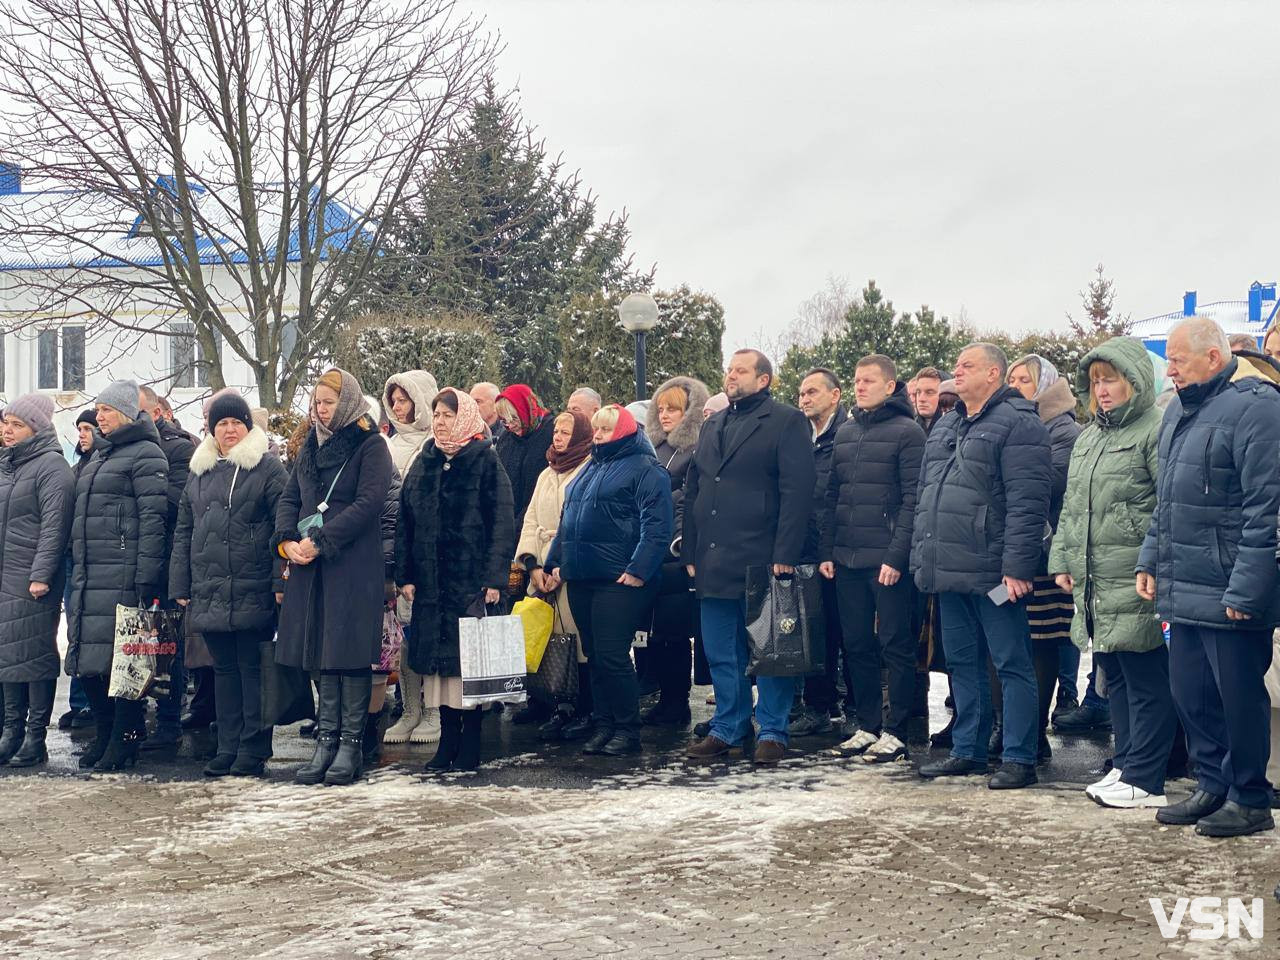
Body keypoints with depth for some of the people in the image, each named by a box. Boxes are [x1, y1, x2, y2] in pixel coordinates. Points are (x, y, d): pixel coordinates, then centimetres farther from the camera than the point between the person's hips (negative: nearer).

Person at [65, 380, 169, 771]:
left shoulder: (145, 455, -5)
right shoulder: (99, 455, 22)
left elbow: (153, 519, -13)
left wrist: (146, 580, -19)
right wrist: (77, 569, 19)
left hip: (123, 577, -8)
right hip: (89, 578, 8)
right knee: (87, 660, 6)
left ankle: (125, 740, 0)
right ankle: (105, 735, 17)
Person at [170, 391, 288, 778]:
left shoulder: (268, 468, -1)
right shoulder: (199, 472, 16)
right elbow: (183, 532, 18)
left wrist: (281, 581, -14)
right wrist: (181, 586, 12)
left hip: (252, 592, -6)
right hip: (209, 593, 6)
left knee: (252, 668, -1)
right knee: (224, 668, 11)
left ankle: (254, 749, 6)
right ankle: (227, 747, 17)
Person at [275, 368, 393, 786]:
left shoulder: (370, 445, -3)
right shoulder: (310, 447, 18)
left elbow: (369, 502, -14)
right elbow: (289, 498, 16)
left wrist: (320, 540, -17)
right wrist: (288, 541, -3)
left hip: (355, 566, -6)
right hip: (310, 566, 6)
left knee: (350, 652, -5)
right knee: (321, 652, 6)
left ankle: (351, 743, 1)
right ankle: (326, 742, 10)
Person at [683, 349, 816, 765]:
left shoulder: (786, 422, -3)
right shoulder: (712, 426, 18)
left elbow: (798, 490, -10)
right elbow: (692, 491, 19)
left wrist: (785, 555, -17)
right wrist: (690, 551, 10)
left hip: (763, 559, -6)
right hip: (714, 562, 6)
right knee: (721, 654, 11)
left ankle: (772, 732, 9)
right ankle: (727, 728, 20)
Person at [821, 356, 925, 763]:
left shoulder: (907, 432, -5)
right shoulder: (845, 433, 16)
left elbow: (913, 500, -11)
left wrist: (897, 555, -17)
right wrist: (827, 550, 9)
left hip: (888, 561, -7)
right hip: (847, 561, 7)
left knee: (895, 645, -1)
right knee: (857, 645, 10)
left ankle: (895, 732, 4)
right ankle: (867, 725, 20)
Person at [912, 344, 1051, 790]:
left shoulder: (1017, 423, -10)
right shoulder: (946, 426, 18)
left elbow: (1027, 502, -17)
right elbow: (926, 495, 22)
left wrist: (1017, 565, -22)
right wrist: (923, 558, 16)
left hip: (993, 574, -9)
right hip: (949, 571, 9)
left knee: (1012, 665, 0)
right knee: (962, 663, 15)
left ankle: (1019, 758, 5)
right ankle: (967, 750, 24)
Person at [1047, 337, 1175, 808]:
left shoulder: (1156, 430, -7)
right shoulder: (1088, 437, 19)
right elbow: (1071, 504, 23)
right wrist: (1061, 559, 15)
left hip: (1135, 585, -8)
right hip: (1093, 584, 9)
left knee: (1145, 678, -3)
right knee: (1116, 675, 14)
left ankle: (1144, 780, 1)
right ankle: (1125, 765, 23)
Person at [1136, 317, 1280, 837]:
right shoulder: (1180, 410, 15)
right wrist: (1151, 559, 16)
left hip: (1228, 592, -9)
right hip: (1183, 588, 9)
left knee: (1238, 695, 1)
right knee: (1189, 689, 14)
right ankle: (1213, 787, 28)